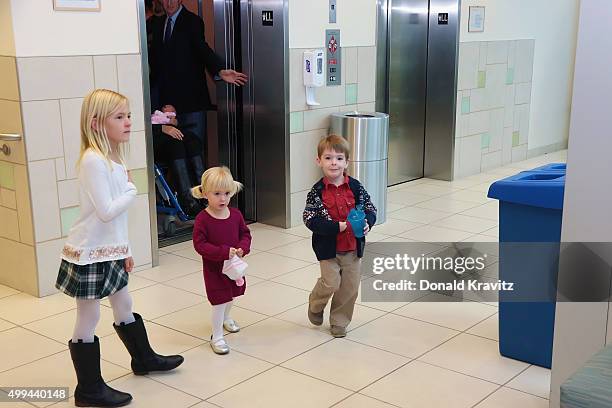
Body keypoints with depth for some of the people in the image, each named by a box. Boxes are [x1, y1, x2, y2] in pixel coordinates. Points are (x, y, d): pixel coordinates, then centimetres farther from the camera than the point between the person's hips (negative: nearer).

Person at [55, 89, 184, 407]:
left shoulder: (115, 158, 7)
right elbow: (106, 211, -26)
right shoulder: (93, 160, -21)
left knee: (124, 305, 23)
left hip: (109, 250, 9)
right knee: (89, 317, 3)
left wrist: (124, 250, 18)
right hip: (89, 252, -9)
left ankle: (143, 358, 43)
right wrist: (132, 191, -10)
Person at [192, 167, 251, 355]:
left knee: (231, 295, 24)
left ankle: (225, 318, 54)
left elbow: (245, 234, 5)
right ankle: (216, 337, 10)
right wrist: (224, 252, -29)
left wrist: (242, 248, -16)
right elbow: (199, 244, -21)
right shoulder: (202, 219, -20)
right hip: (213, 267, -6)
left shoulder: (235, 214, -5)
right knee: (220, 301, -5)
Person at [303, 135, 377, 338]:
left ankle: (339, 322, 28)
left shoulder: (355, 187, -3)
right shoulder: (317, 191, -9)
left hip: (353, 247, 3)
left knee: (350, 286, 8)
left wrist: (367, 223, -18)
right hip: (328, 247, -3)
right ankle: (315, 305, 25)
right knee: (331, 282, -8)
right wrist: (337, 226, -23)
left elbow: (370, 209, 4)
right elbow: (310, 219, -13)